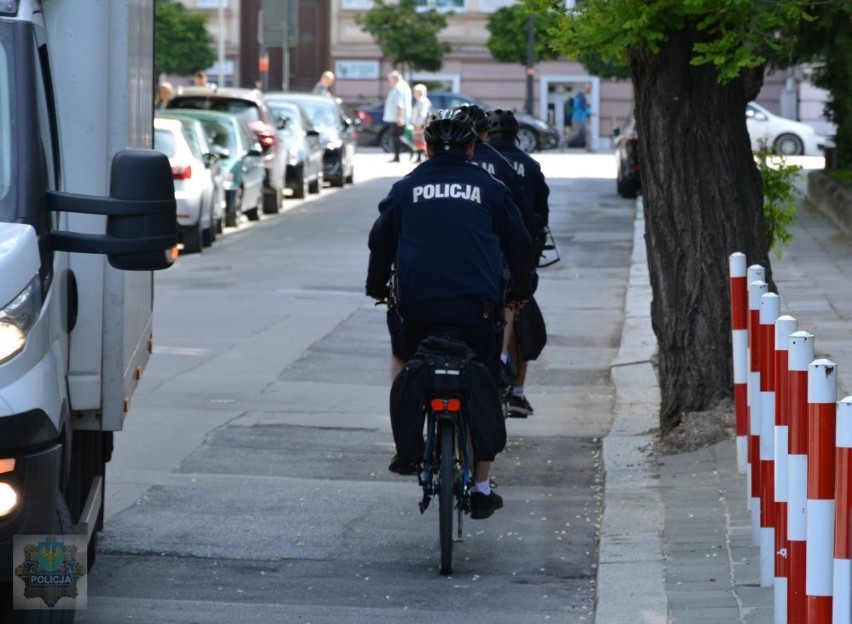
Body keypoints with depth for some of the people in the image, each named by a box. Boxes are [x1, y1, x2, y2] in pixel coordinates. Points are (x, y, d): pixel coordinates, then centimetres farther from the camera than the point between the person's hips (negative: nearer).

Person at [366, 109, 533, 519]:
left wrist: (377, 287, 35)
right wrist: (521, 291, 33)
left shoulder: (406, 189, 12)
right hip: (478, 307, 0)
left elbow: (381, 241, 18)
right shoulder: (490, 189, 12)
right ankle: (481, 489, 10)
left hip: (417, 303, 0)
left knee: (402, 356, 30)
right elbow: (518, 243, 17)